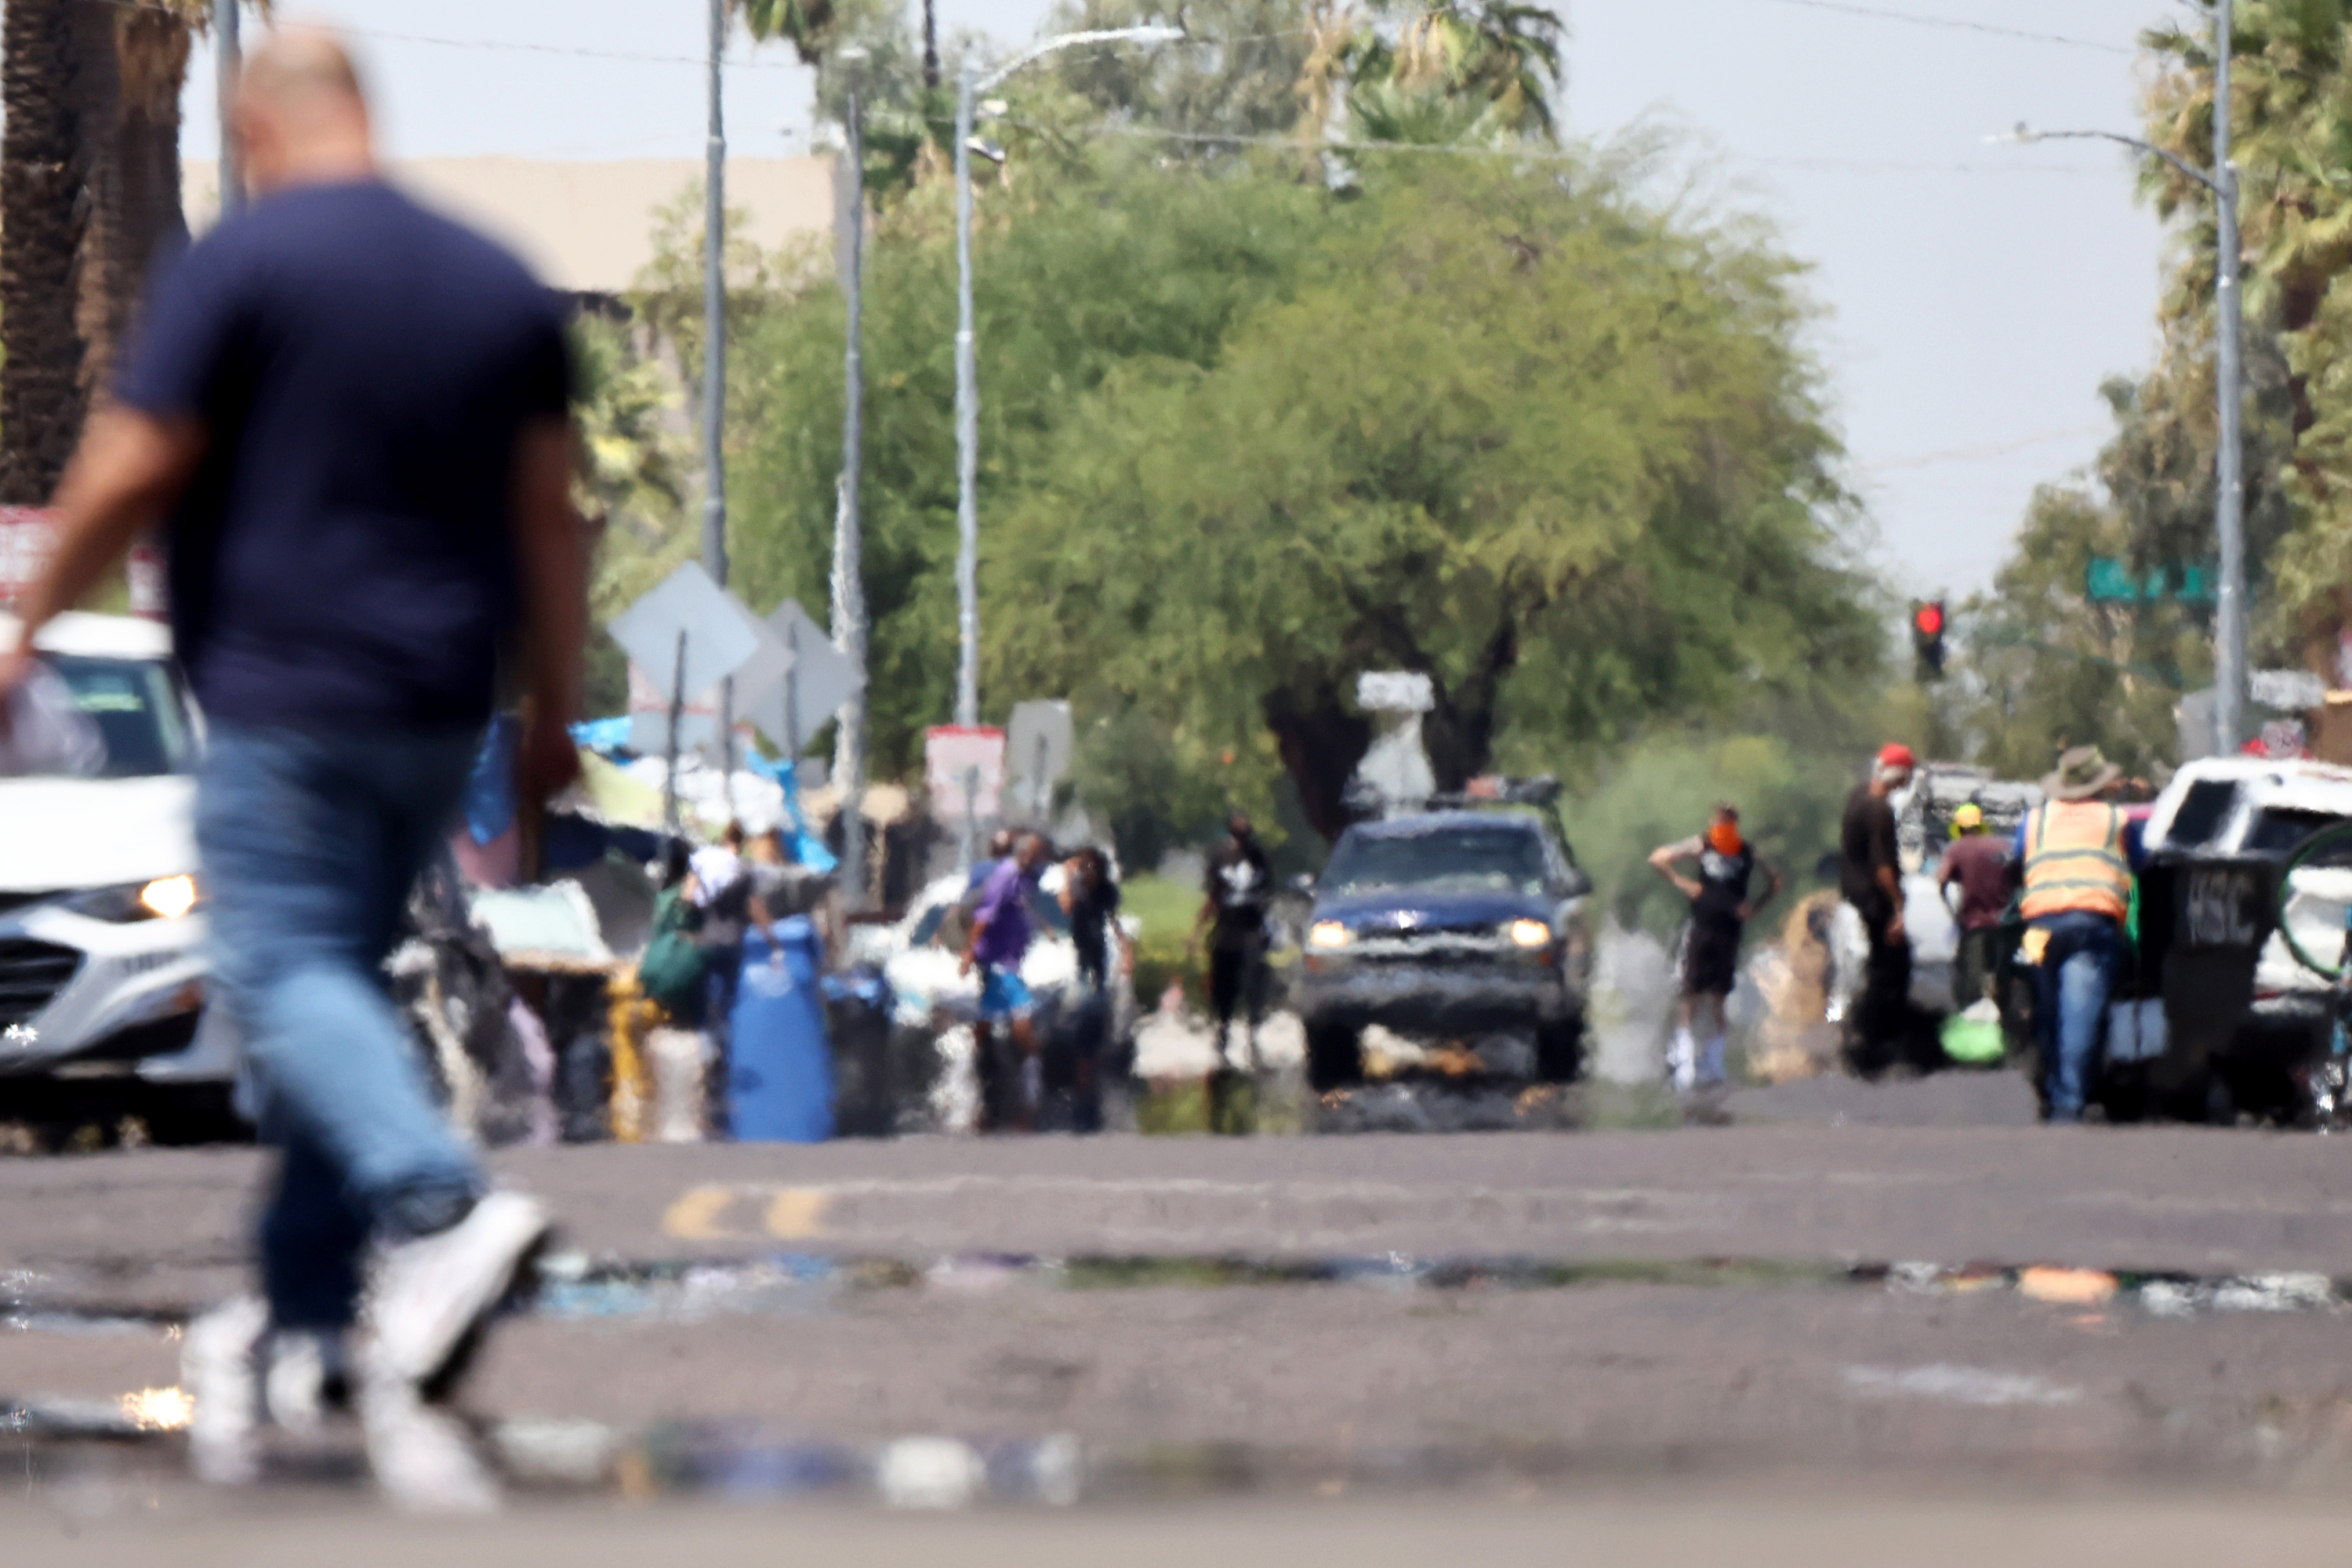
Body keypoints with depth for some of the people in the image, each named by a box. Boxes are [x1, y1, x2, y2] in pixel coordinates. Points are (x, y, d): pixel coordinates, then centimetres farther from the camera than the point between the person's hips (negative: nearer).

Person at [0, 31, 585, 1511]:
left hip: (286, 692, -6)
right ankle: (294, 1321, 14)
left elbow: (129, 472, -9)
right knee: (341, 975, 13)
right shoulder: (504, 286, 9)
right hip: (439, 708, 6)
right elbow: (550, 514, 10)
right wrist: (557, 713, 16)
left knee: (287, 973, -8)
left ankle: (441, 1208, -34)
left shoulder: (243, 262, -8)